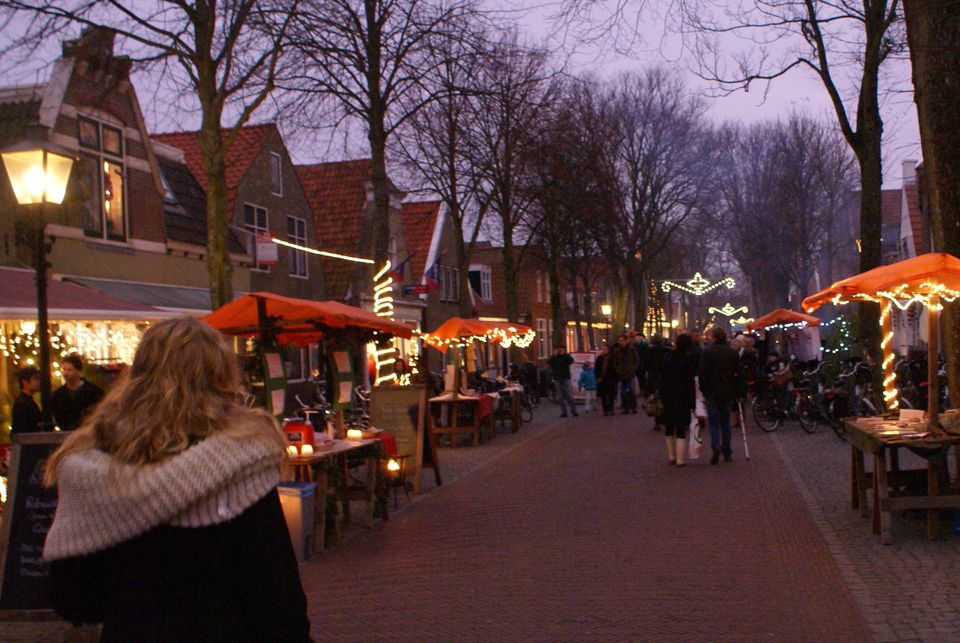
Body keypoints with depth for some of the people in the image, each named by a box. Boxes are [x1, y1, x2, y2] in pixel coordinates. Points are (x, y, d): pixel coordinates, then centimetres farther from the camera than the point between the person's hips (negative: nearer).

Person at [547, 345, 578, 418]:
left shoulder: (566, 356, 7)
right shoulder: (554, 358, 11)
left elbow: (571, 360, -14)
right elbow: (549, 363, -6)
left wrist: (564, 354, -13)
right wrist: (554, 355, -12)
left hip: (565, 378, -2)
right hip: (557, 379, 2)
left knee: (570, 396, -7)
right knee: (561, 397, 3)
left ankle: (574, 412, -5)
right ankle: (563, 412, 6)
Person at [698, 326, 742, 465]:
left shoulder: (707, 351, -7)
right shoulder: (733, 352, 5)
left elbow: (701, 373, -11)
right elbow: (738, 374, 5)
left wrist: (702, 390, -2)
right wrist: (738, 392, 9)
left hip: (712, 393, -3)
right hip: (728, 394, 3)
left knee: (713, 422, 5)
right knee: (725, 422, 13)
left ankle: (716, 445, -17)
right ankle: (727, 453, 15)